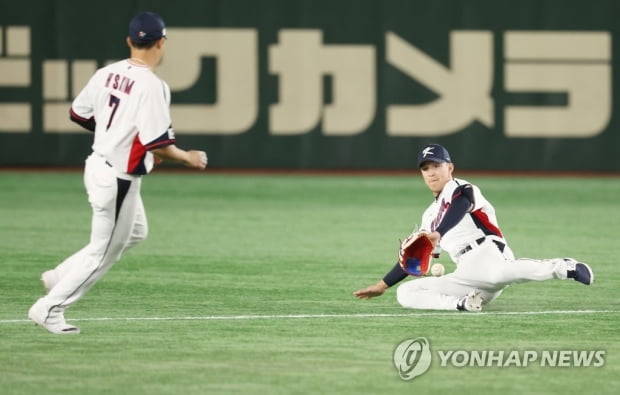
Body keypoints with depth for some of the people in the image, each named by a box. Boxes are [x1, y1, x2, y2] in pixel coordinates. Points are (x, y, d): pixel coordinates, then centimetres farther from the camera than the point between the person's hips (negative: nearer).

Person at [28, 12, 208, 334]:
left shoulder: (106, 74, 0)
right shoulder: (151, 87, -23)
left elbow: (78, 114, 11)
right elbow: (159, 144, -26)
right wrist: (188, 158, -7)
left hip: (98, 165, 8)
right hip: (120, 179, -8)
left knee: (135, 233, 26)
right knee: (104, 252, 7)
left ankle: (61, 276, 24)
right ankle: (49, 308, 12)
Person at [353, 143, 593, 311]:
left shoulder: (460, 189, 11)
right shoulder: (430, 216, 32)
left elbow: (458, 209, -14)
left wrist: (437, 234, -35)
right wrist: (382, 285, 37)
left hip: (485, 252, -7)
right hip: (466, 278, 7)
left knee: (495, 273, -44)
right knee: (405, 292, -5)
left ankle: (563, 268, -42)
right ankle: (464, 303, -23)